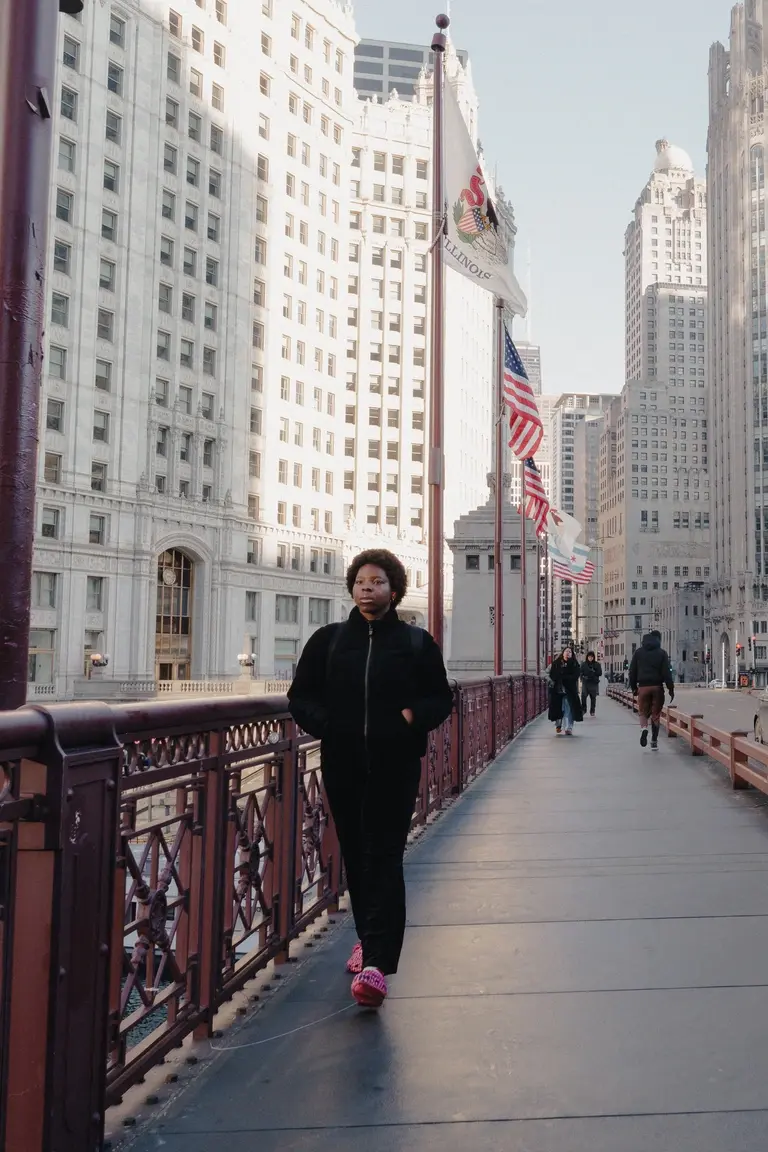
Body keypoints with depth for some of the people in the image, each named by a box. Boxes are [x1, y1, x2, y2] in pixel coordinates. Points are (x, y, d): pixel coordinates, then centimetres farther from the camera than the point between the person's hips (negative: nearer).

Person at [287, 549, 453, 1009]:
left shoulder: (417, 642, 4)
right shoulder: (328, 640, 8)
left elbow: (442, 698, 9)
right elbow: (301, 695, 12)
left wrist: (415, 716, -11)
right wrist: (324, 723, -8)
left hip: (395, 767, -3)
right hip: (343, 764, 3)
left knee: (384, 858, -8)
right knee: (355, 855, 13)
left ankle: (377, 962, -12)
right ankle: (370, 938, 32)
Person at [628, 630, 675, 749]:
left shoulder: (638, 652, 8)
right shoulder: (661, 653, 1)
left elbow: (632, 671, 7)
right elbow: (666, 672, -5)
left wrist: (634, 687, 14)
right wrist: (671, 688, -1)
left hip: (643, 686, 1)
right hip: (657, 686, -1)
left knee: (643, 711, 10)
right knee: (656, 714, 8)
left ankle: (644, 728, -21)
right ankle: (654, 740, 10)